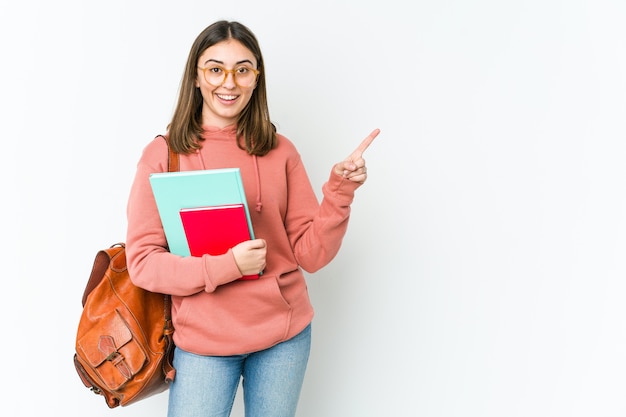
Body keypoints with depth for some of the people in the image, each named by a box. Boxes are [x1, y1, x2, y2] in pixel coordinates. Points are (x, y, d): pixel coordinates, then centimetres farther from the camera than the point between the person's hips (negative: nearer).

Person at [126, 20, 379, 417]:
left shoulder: (279, 151, 0)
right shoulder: (163, 154, -7)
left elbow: (311, 254, -2)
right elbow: (142, 262, -9)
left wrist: (340, 191, -16)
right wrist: (225, 266, -21)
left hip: (284, 334, 2)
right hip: (203, 340, -2)